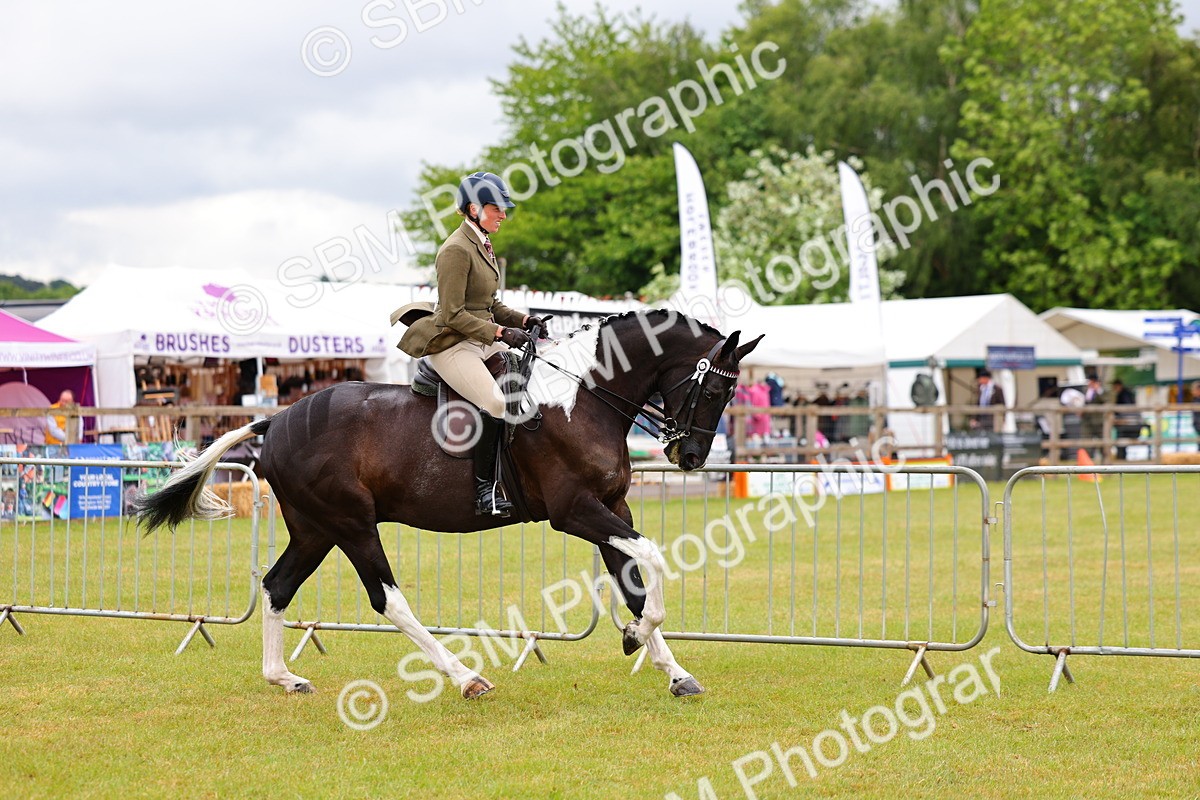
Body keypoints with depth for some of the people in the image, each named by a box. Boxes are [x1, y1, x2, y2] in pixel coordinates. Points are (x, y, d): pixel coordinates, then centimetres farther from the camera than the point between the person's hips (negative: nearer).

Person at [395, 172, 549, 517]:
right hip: (451, 344, -10)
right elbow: (453, 314, -19)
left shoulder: (483, 246, 15)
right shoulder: (456, 250, -15)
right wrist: (500, 332, -22)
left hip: (483, 342, 10)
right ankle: (485, 490, -21)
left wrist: (524, 321, 5)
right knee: (496, 402, -27)